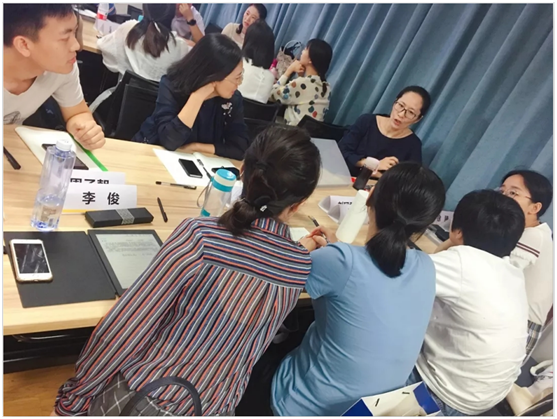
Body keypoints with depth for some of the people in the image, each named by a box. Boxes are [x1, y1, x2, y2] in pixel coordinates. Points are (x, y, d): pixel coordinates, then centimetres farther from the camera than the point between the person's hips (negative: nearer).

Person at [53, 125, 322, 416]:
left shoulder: (201, 236, -25)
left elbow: (125, 326, -21)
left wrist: (72, 397, -6)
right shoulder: (301, 268, -13)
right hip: (211, 409, 4)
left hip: (136, 401, -4)